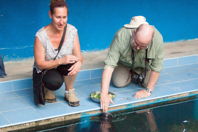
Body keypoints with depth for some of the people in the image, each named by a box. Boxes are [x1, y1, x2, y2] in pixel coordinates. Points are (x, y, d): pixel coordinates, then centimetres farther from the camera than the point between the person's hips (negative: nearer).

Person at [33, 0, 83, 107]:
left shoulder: (72, 31, -15)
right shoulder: (41, 36, -24)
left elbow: (78, 56, -12)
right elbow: (40, 64, -20)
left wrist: (79, 62, -39)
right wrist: (61, 61, -37)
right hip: (44, 72, -3)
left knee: (72, 62, -31)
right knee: (54, 82, -36)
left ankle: (69, 92, -5)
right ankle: (46, 89, 3)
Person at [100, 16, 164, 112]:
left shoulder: (158, 39, -38)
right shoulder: (121, 36, -41)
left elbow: (156, 68, -25)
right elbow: (109, 65, -43)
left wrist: (148, 91, -23)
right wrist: (104, 94, -48)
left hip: (145, 64, 1)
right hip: (125, 62, -1)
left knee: (148, 83, -15)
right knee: (119, 83, -16)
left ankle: (139, 74, 19)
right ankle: (131, 74, 17)